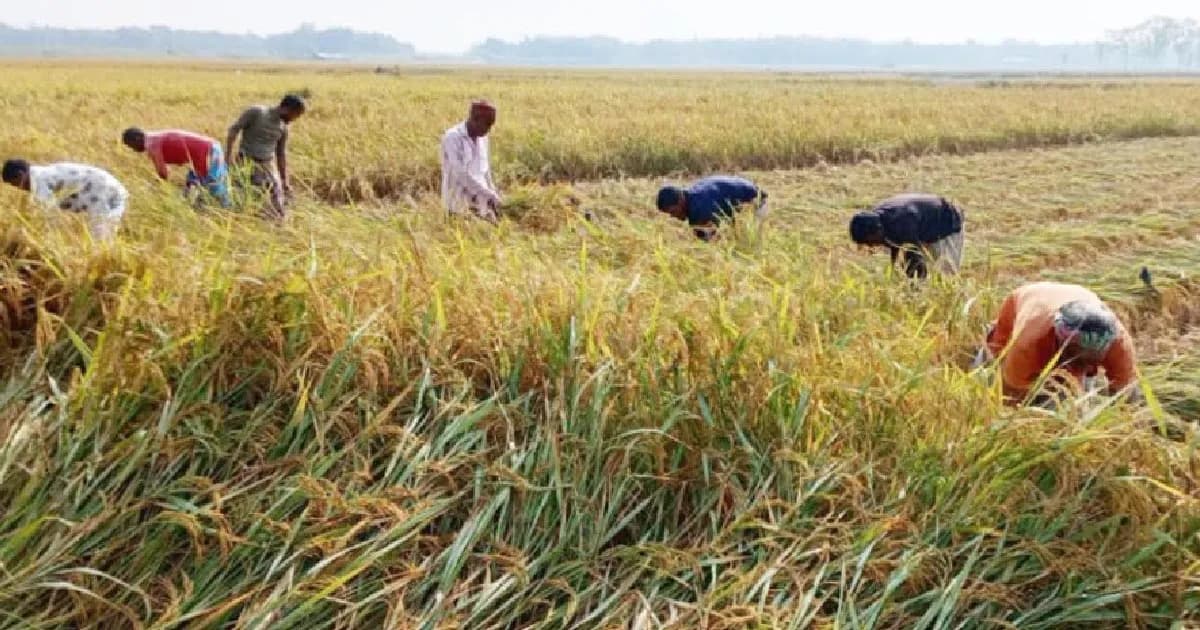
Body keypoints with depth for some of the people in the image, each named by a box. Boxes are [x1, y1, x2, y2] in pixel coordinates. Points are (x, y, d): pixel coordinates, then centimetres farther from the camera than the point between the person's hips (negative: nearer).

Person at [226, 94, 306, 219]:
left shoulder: (283, 127, 7)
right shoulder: (256, 112, -8)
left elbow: (281, 154, 15)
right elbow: (234, 129, -8)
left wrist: (285, 180, 14)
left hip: (268, 166, 5)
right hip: (247, 163, -5)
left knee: (278, 207, -1)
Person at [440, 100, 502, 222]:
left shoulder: (482, 138, 7)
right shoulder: (452, 137, -15)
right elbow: (461, 173, -24)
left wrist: (493, 193, 8)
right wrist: (490, 194, -26)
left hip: (481, 202, 7)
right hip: (459, 203, -6)